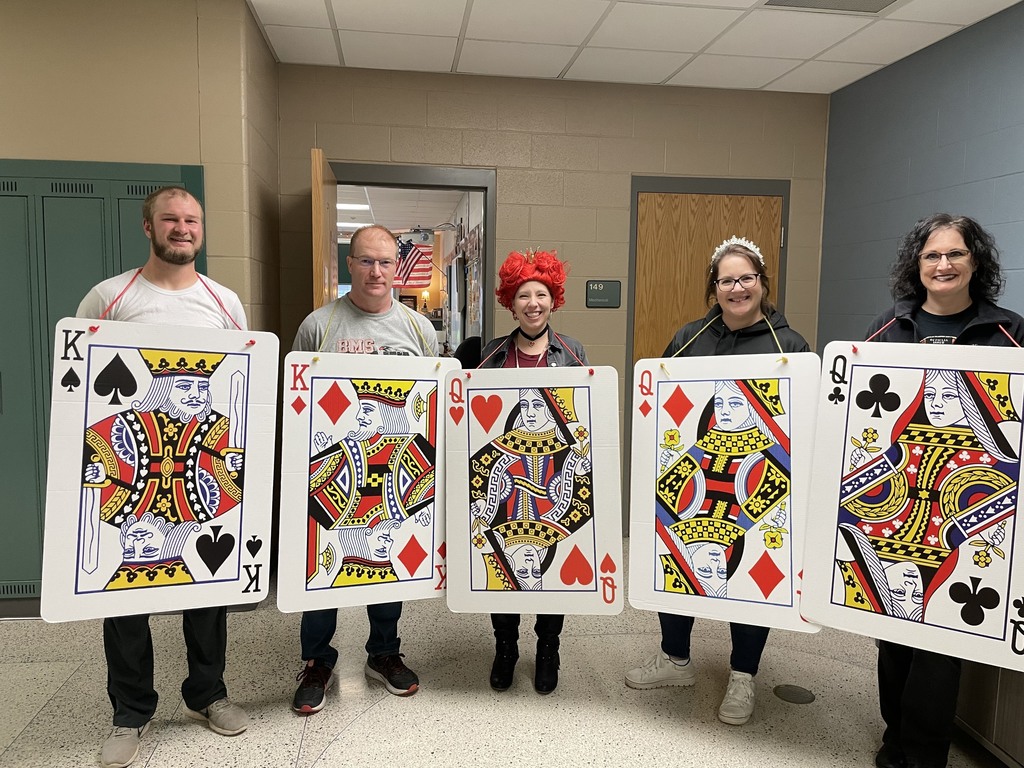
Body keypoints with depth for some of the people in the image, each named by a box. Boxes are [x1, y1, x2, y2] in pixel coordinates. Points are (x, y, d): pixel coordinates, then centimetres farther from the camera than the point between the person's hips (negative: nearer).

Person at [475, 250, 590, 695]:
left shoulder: (573, 353, 5)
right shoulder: (492, 354, 6)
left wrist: (583, 470, -3)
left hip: (556, 475, 0)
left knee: (555, 558, 7)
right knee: (501, 557, 5)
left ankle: (547, 650, 27)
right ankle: (505, 647, 26)